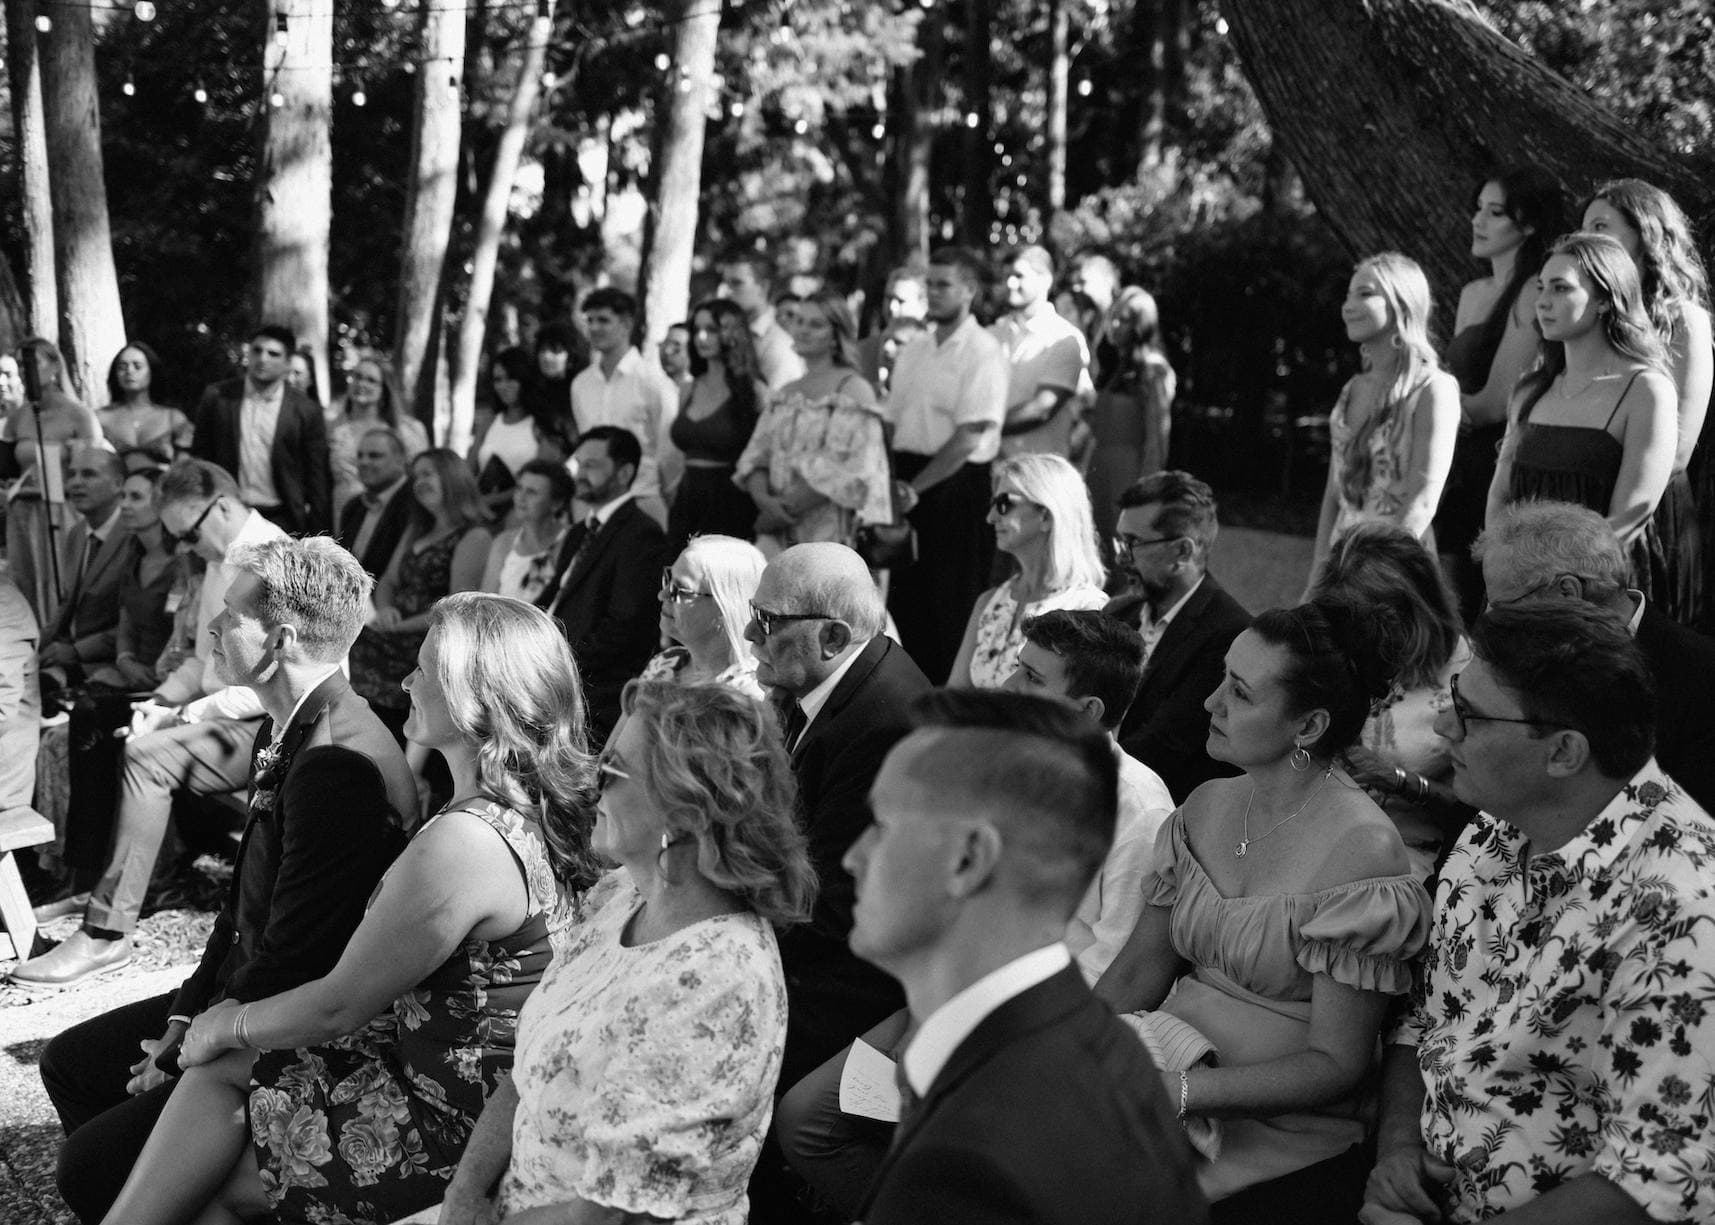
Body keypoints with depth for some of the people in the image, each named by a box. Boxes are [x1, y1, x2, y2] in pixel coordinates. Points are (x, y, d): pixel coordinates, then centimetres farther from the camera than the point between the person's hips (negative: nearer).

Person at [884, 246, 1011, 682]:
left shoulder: (982, 351, -7)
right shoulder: (913, 351, 15)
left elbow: (970, 437, -14)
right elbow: (893, 423, 15)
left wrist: (915, 488, -13)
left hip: (958, 485, -6)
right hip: (910, 488, 6)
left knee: (953, 605, -3)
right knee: (905, 600, 7)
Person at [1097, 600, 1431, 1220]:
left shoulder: (1360, 851, -13)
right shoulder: (1207, 807, 8)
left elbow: (1335, 1064, -12)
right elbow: (1137, 971, 10)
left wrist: (1180, 1092, -20)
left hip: (1286, 1143, -6)